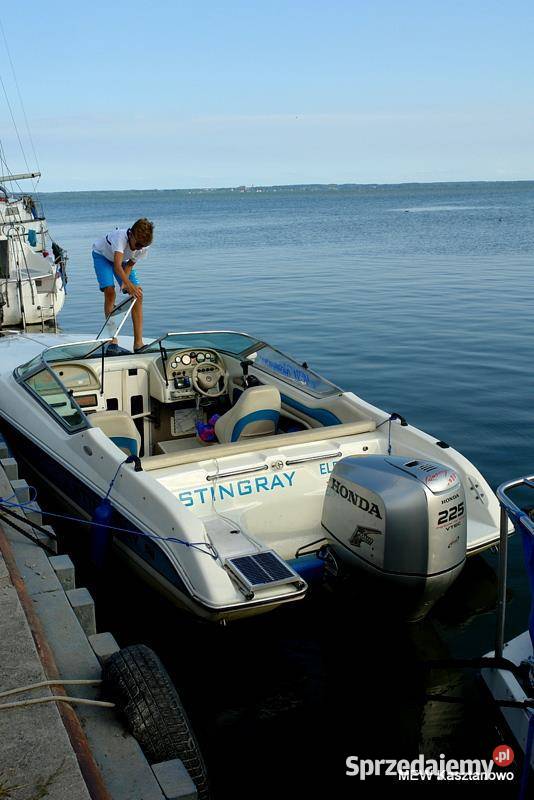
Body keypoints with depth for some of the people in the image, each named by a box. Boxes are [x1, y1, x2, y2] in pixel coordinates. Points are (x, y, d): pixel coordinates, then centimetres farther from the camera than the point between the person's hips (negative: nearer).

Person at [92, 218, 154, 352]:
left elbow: (130, 264, -13)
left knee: (138, 295, -11)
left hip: (120, 258, 5)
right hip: (102, 255, -4)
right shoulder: (120, 236, -42)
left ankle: (138, 343, -12)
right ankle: (112, 340, -17)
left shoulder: (144, 246, -25)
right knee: (110, 291, -24)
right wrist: (129, 285, -67)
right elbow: (117, 266, -54)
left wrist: (124, 283, -29)